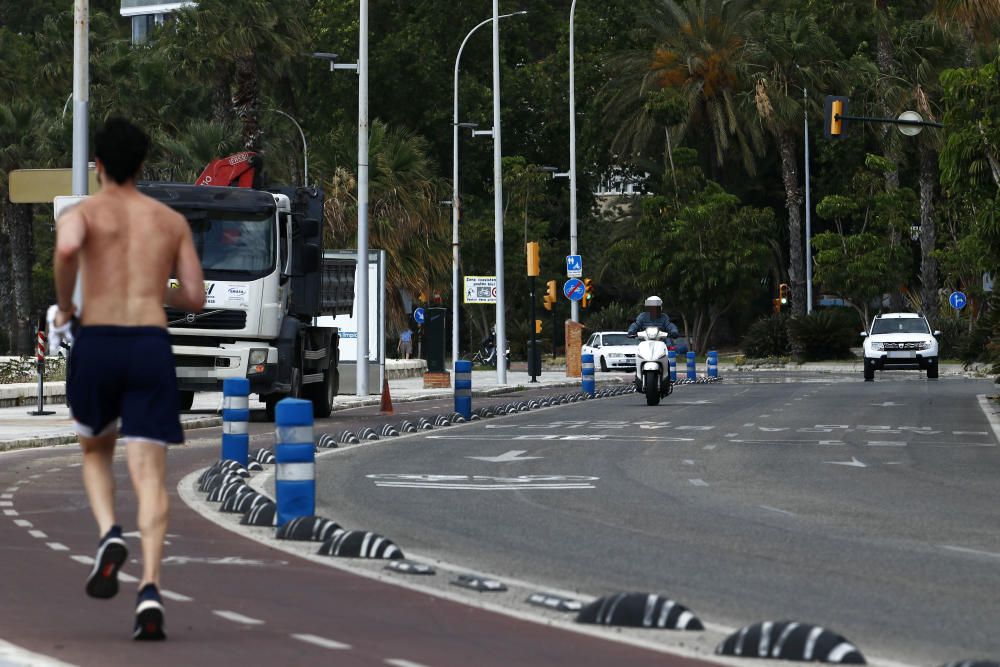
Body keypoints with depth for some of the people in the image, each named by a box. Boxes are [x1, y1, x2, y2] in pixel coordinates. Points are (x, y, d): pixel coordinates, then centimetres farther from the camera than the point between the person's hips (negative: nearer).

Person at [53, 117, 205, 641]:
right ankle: (150, 589, -23)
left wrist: (63, 303, -2)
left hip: (96, 343, -1)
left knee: (95, 452, 24)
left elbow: (67, 248, -19)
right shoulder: (172, 220, 16)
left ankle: (109, 535, -4)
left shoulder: (81, 213, 6)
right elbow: (195, 299, 15)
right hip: (152, 345, 1)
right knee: (149, 474, -4)